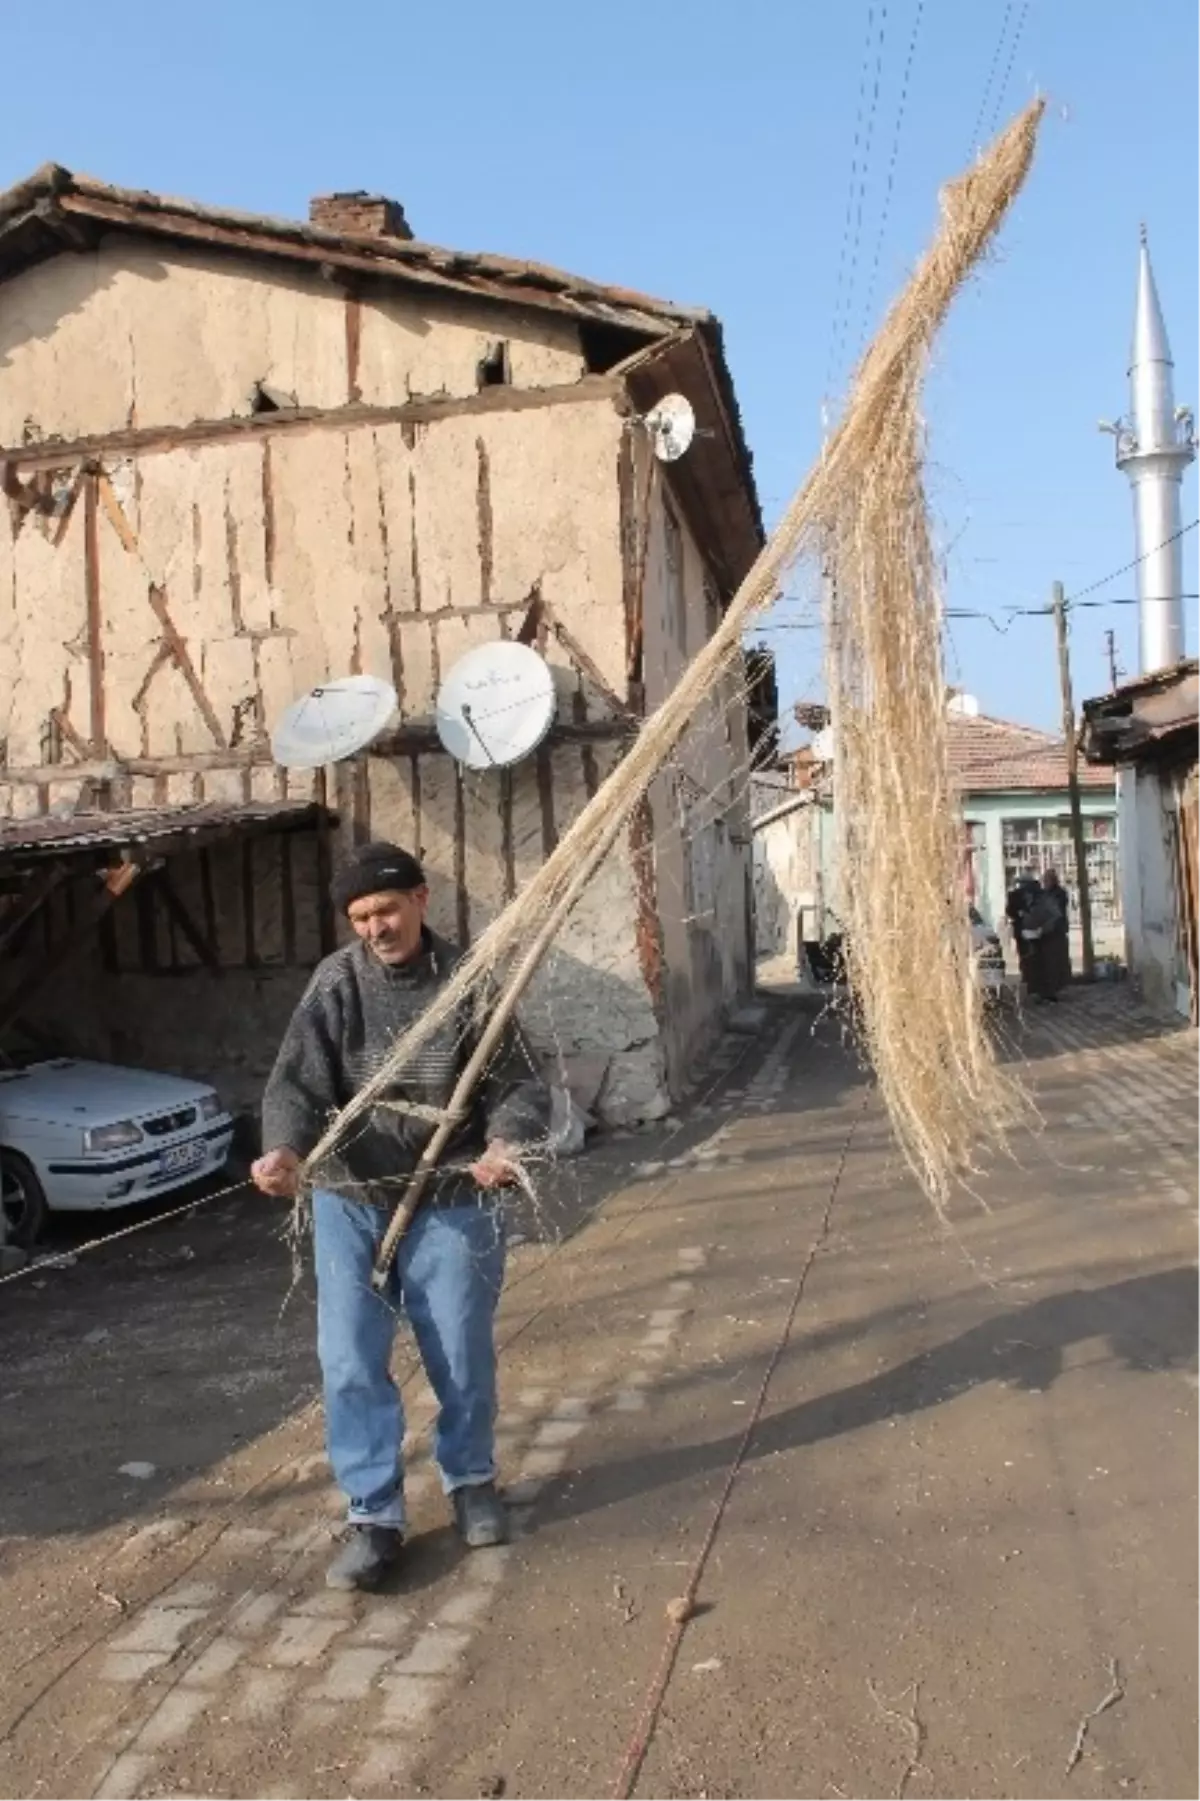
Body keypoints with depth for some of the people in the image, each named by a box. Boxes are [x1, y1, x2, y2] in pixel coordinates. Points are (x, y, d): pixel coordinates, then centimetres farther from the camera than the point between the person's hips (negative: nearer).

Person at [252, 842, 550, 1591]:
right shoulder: (336, 982, -5)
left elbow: (520, 1082, -8)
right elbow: (298, 1079, -14)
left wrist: (506, 1141, -30)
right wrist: (285, 1148, -35)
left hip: (451, 1202, -1)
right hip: (350, 1202, 1)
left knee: (462, 1354, 11)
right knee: (351, 1362, 1)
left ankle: (472, 1480, 37)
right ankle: (373, 1515, 18)